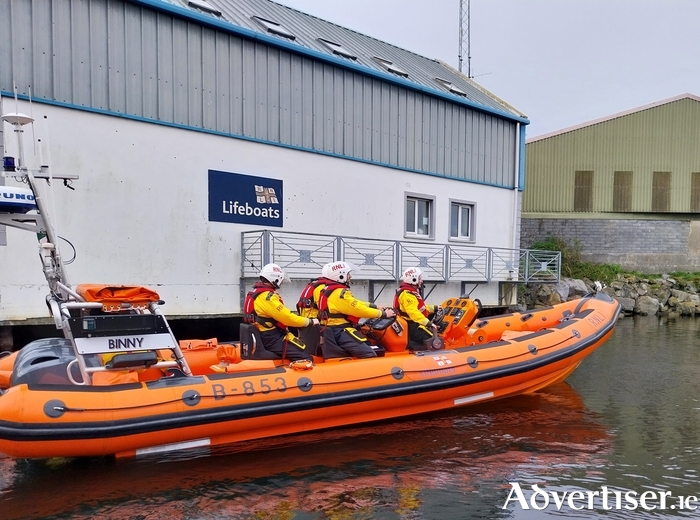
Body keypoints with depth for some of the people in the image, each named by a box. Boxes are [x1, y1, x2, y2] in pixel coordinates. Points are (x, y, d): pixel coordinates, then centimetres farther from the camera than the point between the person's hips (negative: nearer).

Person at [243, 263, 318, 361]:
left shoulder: (256, 292, 11)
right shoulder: (267, 296, -21)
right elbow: (287, 318, -21)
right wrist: (310, 321, -10)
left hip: (263, 336, 11)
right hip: (272, 338, -11)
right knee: (306, 357, -14)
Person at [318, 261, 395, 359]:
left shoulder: (330, 290, 14)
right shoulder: (340, 293, -18)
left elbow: (355, 303, 18)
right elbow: (360, 310, -17)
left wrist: (375, 306, 13)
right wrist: (383, 314, -7)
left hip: (333, 331, 11)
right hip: (340, 331, -11)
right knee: (370, 356, -15)